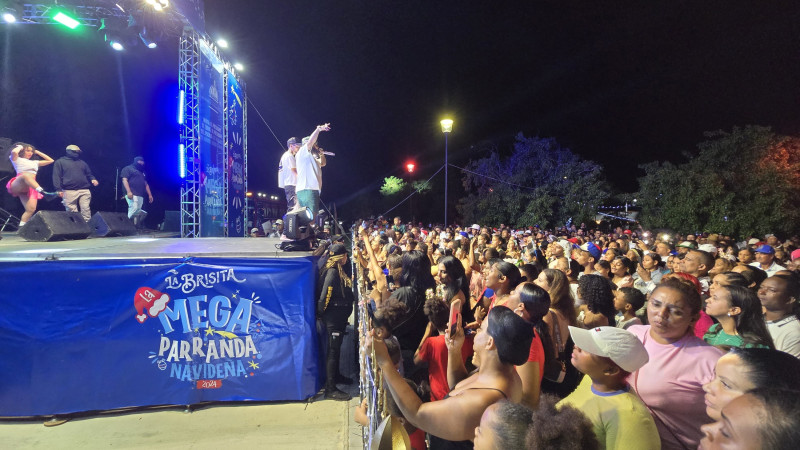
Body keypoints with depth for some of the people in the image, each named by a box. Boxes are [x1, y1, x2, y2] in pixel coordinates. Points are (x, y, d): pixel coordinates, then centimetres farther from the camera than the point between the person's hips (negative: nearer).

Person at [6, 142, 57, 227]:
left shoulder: (34, 162, 30)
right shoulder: (17, 160, 13)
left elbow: (50, 160, 32)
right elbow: (14, 152, -10)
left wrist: (37, 152, 31)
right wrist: (20, 147, 10)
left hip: (31, 188, 6)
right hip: (18, 186, -6)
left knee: (31, 209, -14)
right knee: (26, 175, -41)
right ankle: (44, 194, -62)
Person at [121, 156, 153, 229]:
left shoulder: (142, 172, 28)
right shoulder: (128, 168, 6)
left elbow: (146, 184, 27)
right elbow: (124, 180, -6)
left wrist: (150, 195, 17)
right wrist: (128, 191, -19)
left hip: (140, 195, 7)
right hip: (132, 194, -7)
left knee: (138, 211, 0)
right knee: (134, 208, -20)